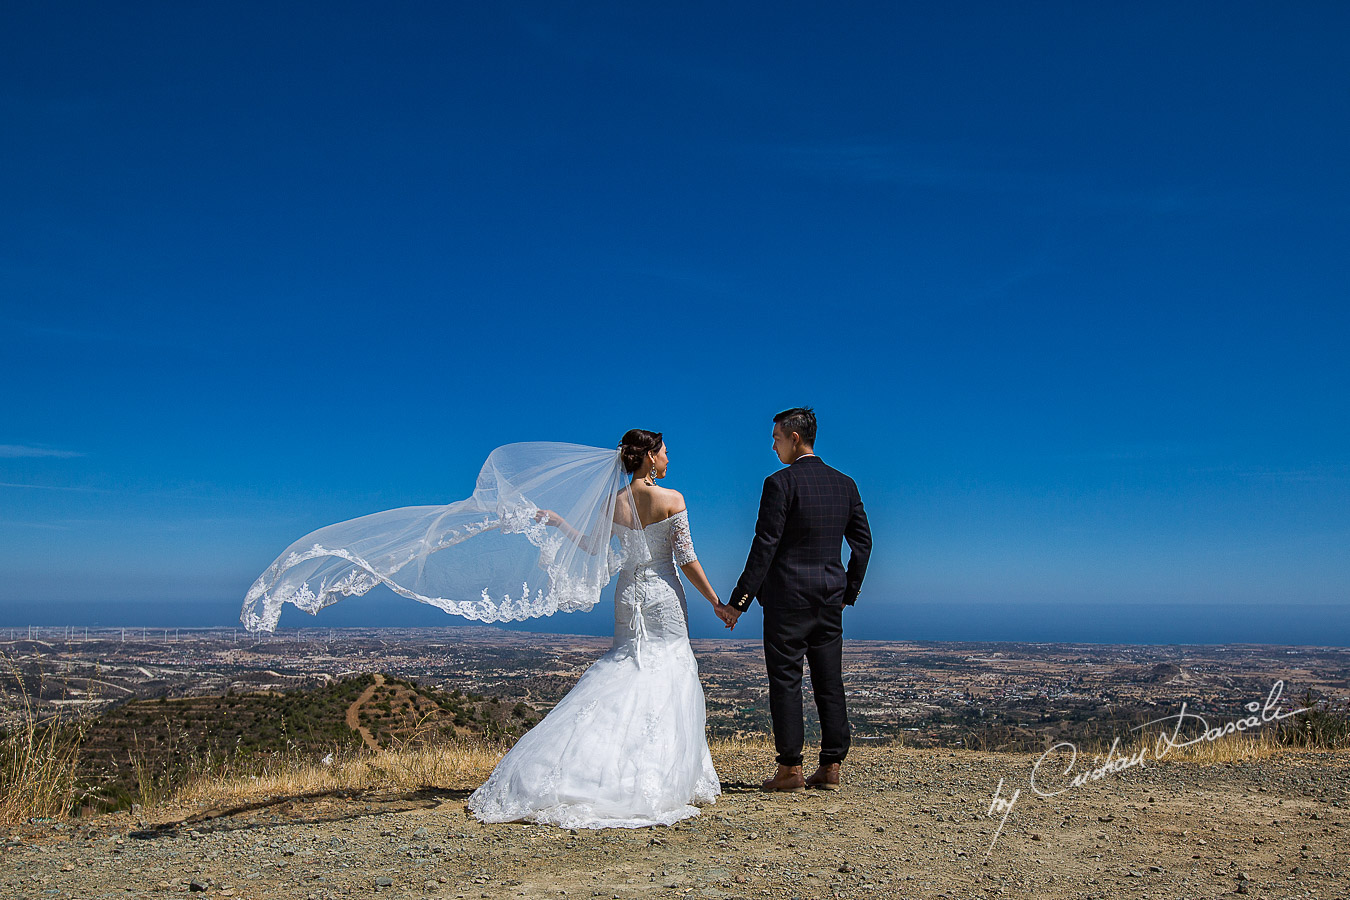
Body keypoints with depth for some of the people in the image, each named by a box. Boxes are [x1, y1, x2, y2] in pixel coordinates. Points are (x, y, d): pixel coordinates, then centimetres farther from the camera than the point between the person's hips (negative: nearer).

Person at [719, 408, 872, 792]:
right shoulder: (845, 484, 9)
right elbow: (862, 541, 11)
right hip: (830, 598, 6)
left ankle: (790, 769, 4)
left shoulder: (781, 483, -11)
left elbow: (765, 546, -14)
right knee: (830, 681, 9)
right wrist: (849, 592, 20)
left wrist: (739, 600, -11)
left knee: (786, 680, 1)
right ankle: (831, 768, 14)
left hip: (788, 595, -6)